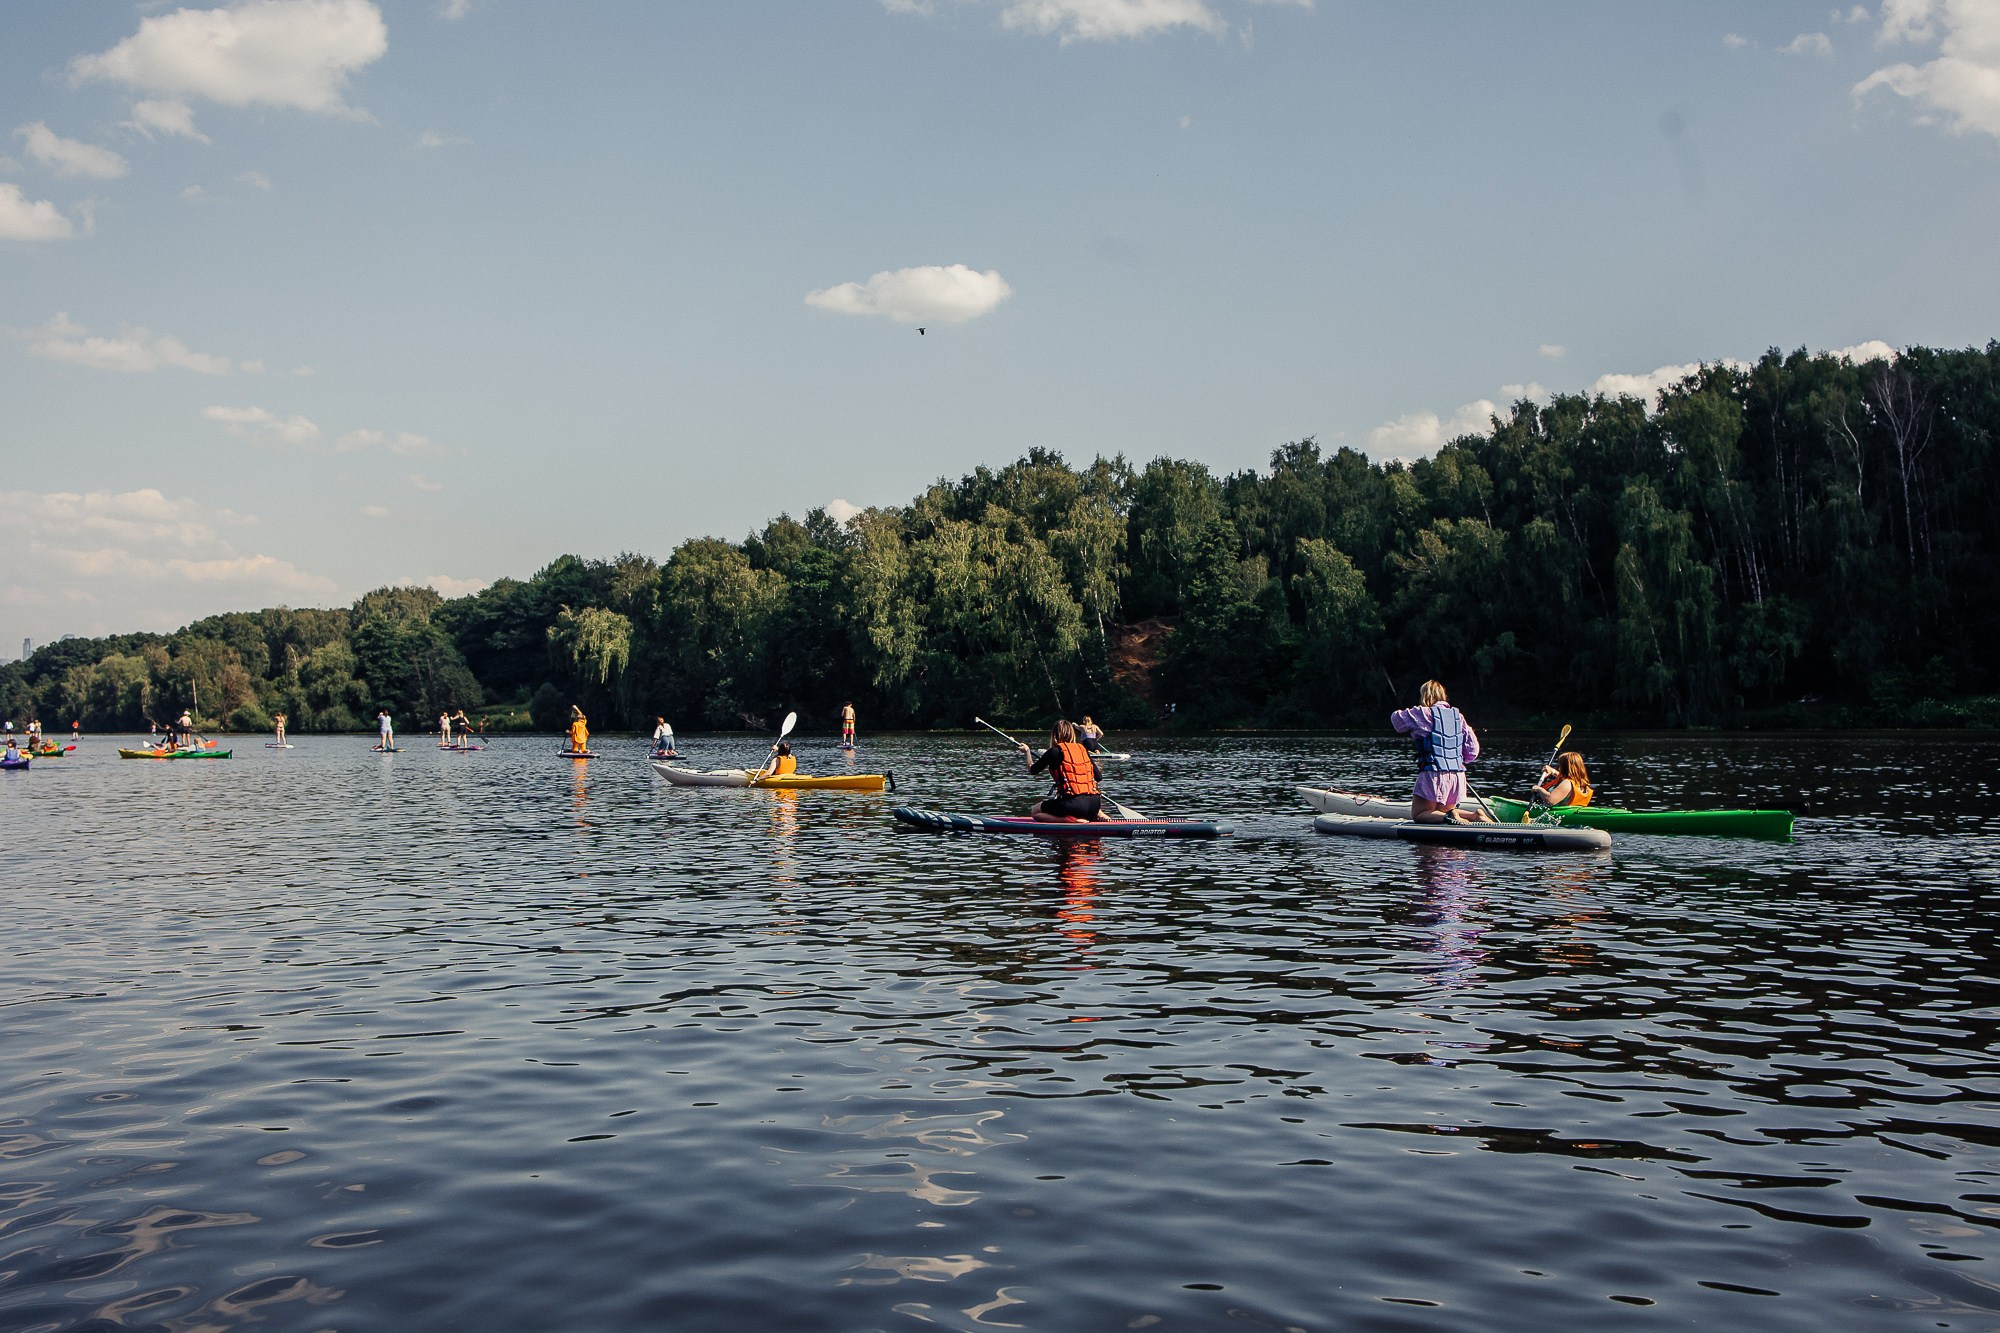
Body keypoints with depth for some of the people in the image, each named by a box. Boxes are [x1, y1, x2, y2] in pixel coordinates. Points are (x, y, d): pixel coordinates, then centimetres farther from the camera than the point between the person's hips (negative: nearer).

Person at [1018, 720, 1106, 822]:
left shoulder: (1055, 751, 0)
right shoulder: (1083, 750, 14)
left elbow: (1032, 770, 11)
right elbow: (1099, 776, 15)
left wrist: (1027, 751, 30)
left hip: (1073, 803, -6)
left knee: (1035, 811, 12)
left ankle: (1071, 819, -8)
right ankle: (1099, 815, 9)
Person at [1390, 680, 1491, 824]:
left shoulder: (1423, 714, -6)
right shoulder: (1458, 716, 10)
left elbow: (1396, 718, 8)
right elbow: (1473, 749, 9)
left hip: (1433, 774, -6)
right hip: (1458, 777, 6)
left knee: (1418, 814, 5)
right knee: (1442, 811, 24)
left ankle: (1448, 817, -23)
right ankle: (1475, 815, -1)